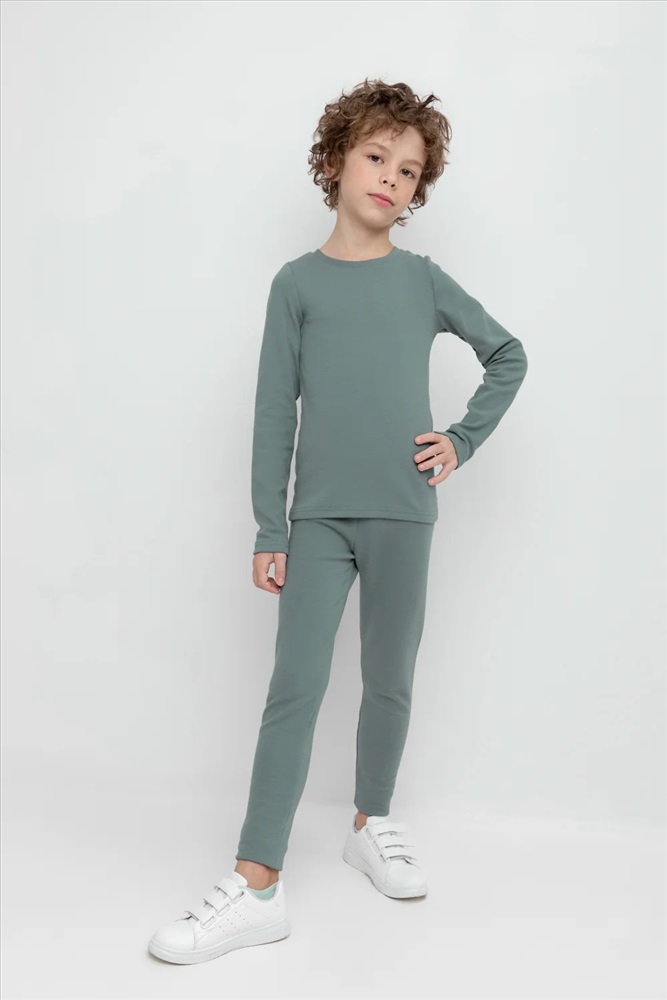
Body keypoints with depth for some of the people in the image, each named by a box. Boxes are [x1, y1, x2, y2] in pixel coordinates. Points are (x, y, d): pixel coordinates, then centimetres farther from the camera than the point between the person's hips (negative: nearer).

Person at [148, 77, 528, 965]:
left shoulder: (423, 280, 5)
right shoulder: (298, 283, 3)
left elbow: (508, 356, 17)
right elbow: (274, 414, 1)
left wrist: (464, 440, 6)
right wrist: (270, 531, -3)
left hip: (403, 515, 2)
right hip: (319, 518, -1)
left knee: (390, 683, 12)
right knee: (295, 690, -5)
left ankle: (372, 824, 34)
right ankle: (258, 887, 0)